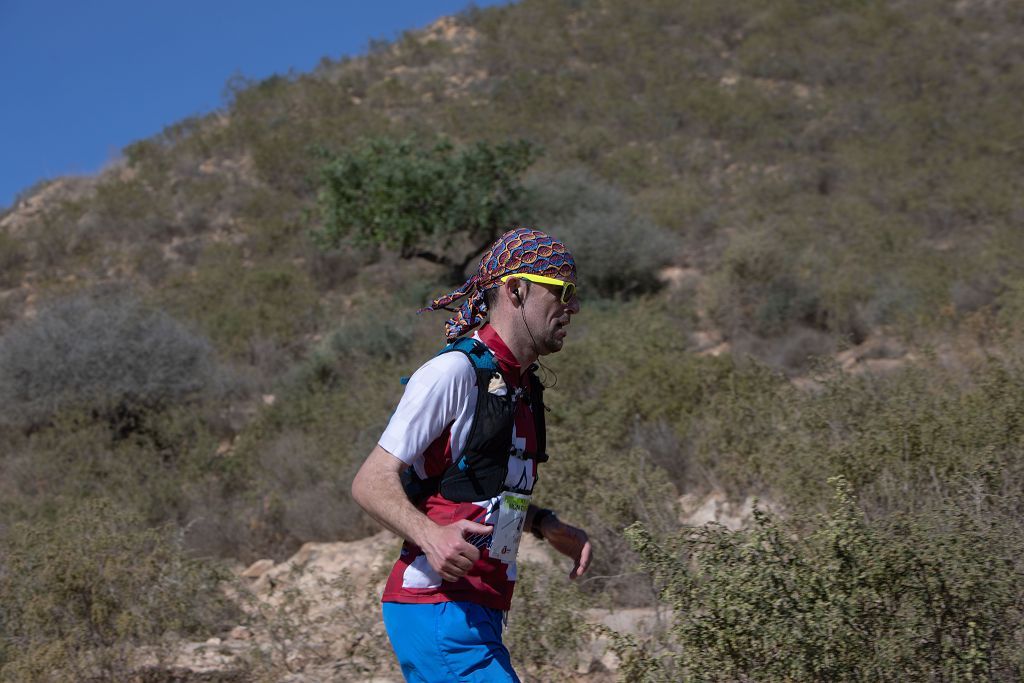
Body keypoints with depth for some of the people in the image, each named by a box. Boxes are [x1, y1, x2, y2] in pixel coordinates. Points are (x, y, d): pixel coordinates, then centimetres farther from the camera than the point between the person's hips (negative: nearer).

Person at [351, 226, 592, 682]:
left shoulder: (525, 388, 16)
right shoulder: (453, 371, -13)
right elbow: (371, 483, -16)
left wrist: (545, 526, 11)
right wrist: (431, 536, -33)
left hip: (481, 612, 9)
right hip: (438, 606, -9)